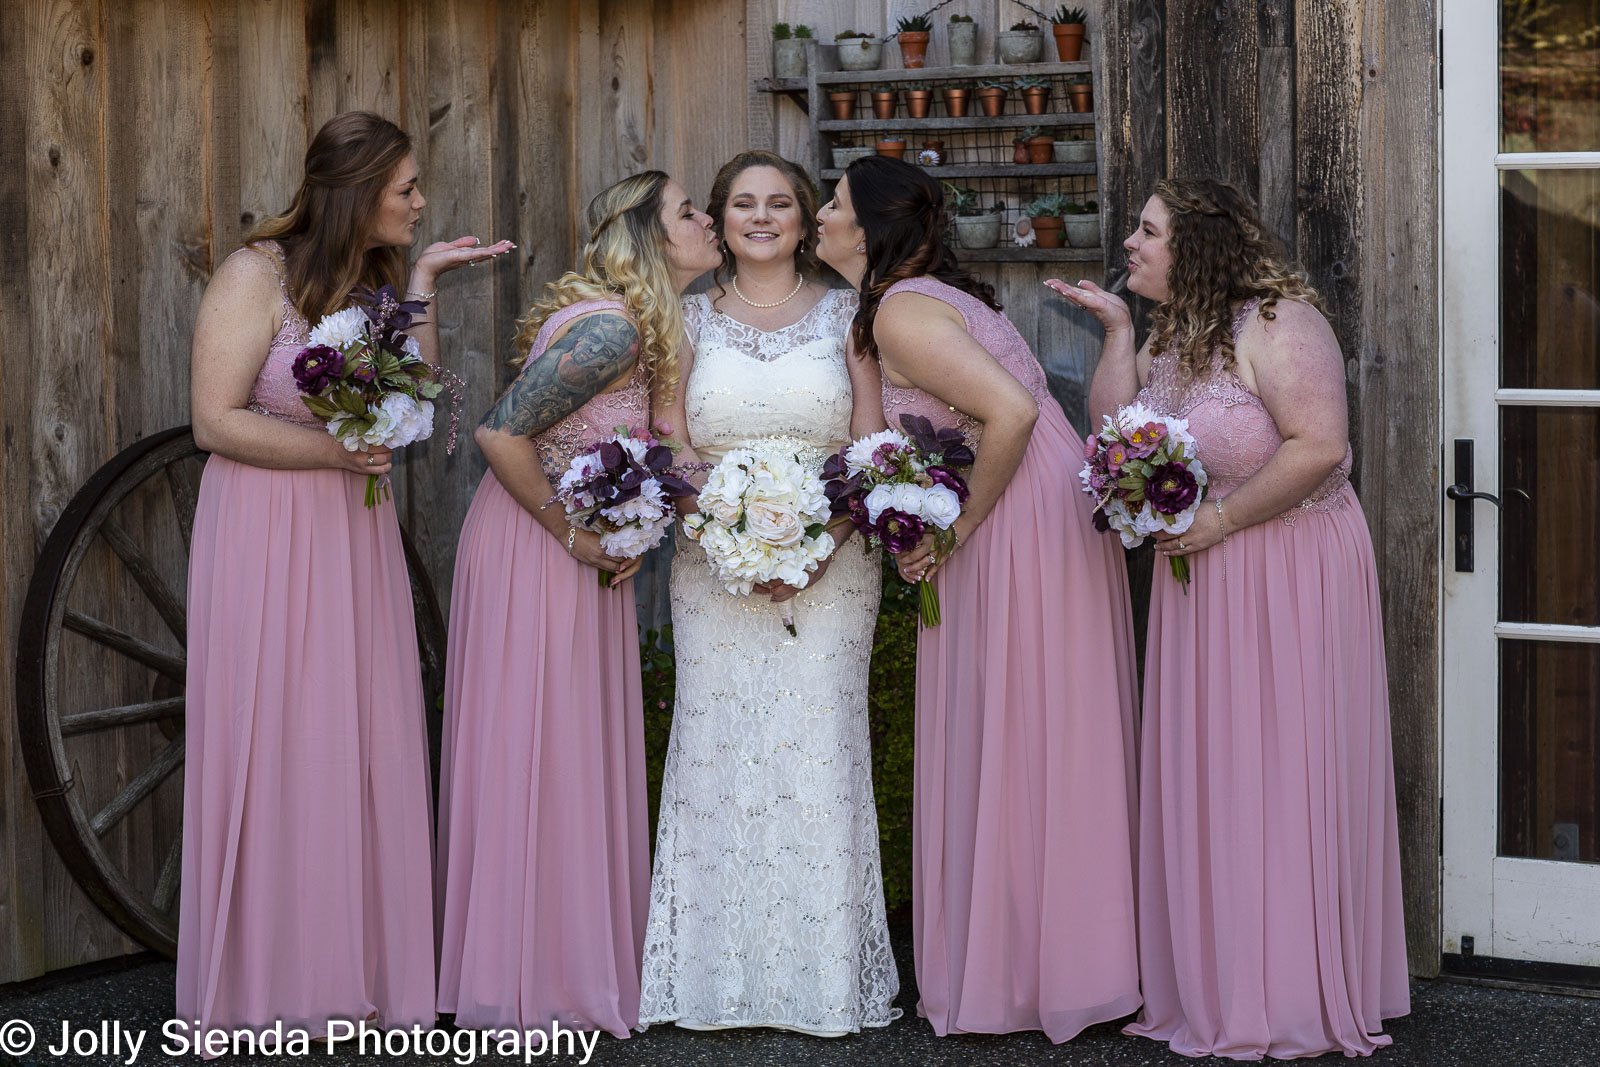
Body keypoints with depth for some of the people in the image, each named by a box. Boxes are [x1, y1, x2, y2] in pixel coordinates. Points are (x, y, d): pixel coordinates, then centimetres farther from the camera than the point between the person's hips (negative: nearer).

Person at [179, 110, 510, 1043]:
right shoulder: (257, 275, -9)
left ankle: (357, 973, 14)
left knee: (363, 748, 6)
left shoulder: (376, 281, 12)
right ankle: (268, 987, 9)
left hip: (356, 538, 6)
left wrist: (421, 285, -4)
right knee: (274, 750, -2)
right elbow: (217, 422, -14)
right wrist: (331, 450, -19)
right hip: (267, 536, -6)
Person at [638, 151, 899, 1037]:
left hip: (829, 563, -1)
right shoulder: (693, 319, 10)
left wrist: (821, 546, -13)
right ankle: (718, 976, 4)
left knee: (820, 753, -4)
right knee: (717, 749, -3)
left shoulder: (845, 317, 8)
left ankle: (825, 977, 4)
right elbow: (674, 451, 3)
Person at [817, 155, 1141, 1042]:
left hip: (1018, 532, -10)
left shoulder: (900, 310, -13)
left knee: (1003, 745, -1)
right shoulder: (932, 297, 16)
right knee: (1046, 746, 13)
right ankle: (1058, 961, 21)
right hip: (1052, 525, 10)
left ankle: (1007, 978, 7)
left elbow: (1011, 412, -24)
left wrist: (956, 534, -16)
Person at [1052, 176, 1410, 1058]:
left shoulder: (1277, 323, -14)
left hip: (1290, 579, -8)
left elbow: (1319, 445, -23)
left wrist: (1221, 519, -19)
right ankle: (1212, 985, 19)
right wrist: (1117, 332, -1)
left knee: (1280, 773, -2)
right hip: (1197, 584, 8)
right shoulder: (1171, 334, 13)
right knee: (1202, 778, 10)